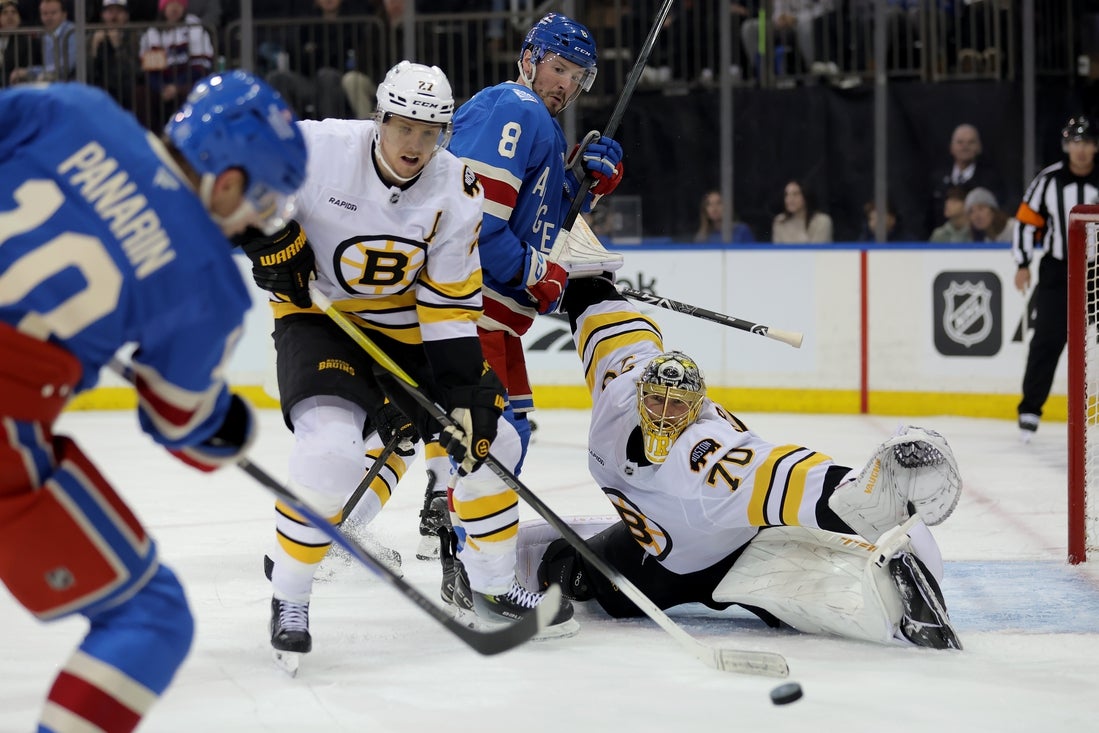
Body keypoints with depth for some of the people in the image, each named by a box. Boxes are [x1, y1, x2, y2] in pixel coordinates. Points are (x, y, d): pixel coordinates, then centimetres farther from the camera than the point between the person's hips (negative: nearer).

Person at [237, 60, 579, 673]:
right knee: (331, 449, -28)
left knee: (489, 439, 2)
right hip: (319, 318, -4)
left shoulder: (456, 192, -12)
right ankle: (289, 601, -8)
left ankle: (491, 584, 25)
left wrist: (466, 390, -16)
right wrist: (267, 234, -19)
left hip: (407, 327, 5)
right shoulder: (319, 148, -22)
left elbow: (451, 303, -9)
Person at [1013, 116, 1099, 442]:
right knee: (1047, 339, -4)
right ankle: (1030, 409, 4)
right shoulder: (1048, 180, -3)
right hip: (1056, 271, -1)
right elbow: (1026, 220, 3)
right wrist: (1023, 264, 0)